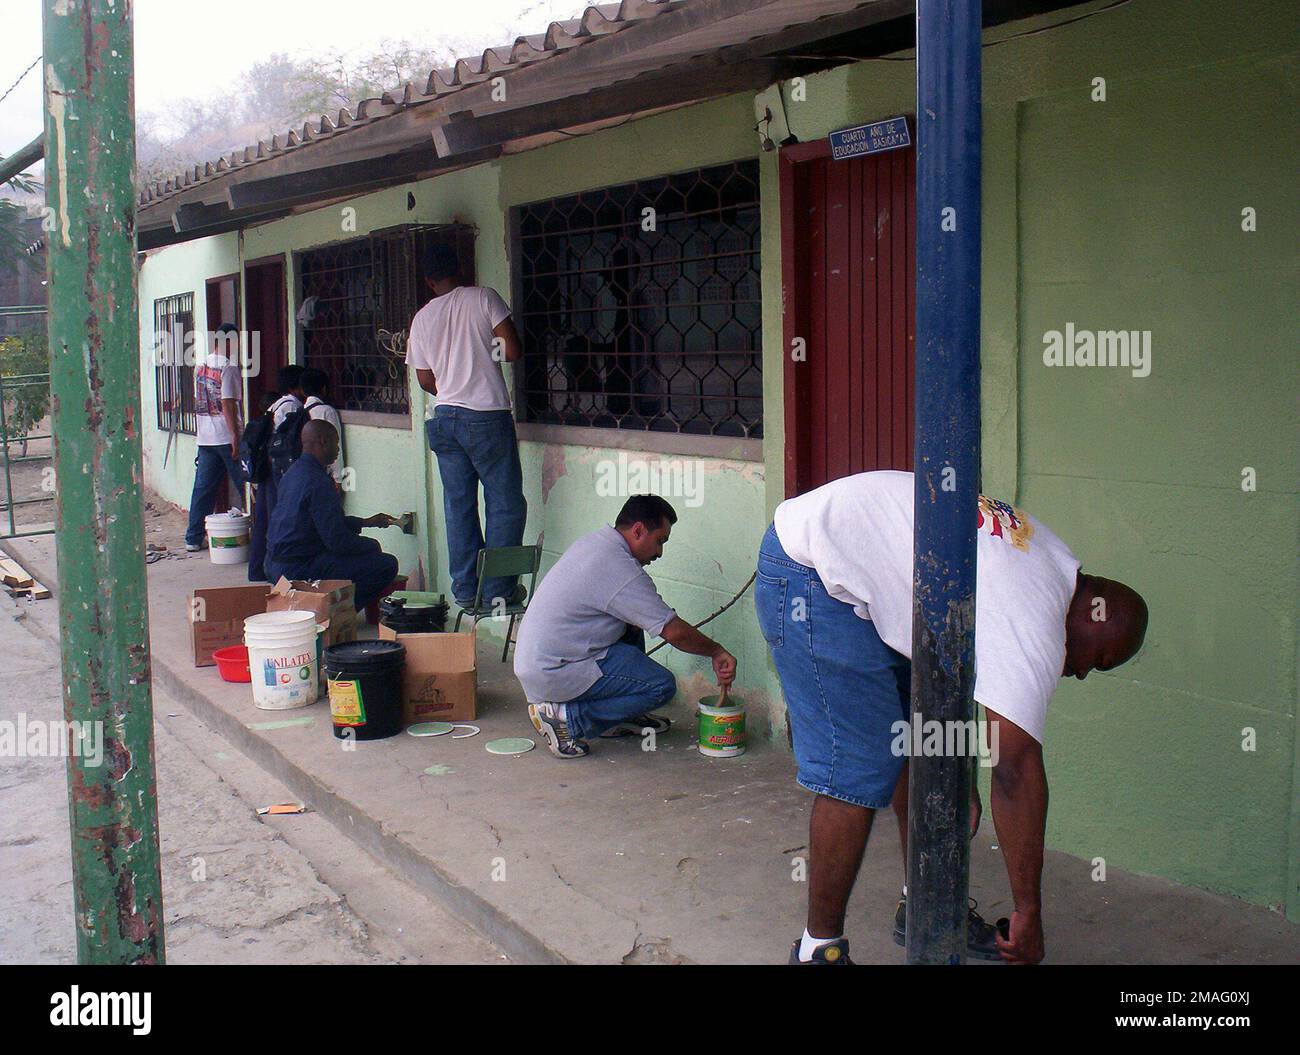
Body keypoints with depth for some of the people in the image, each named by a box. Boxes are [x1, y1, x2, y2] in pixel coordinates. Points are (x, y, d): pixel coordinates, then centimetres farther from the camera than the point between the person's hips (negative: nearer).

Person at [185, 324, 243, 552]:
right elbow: (228, 404, -18)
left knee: (203, 488, 9)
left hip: (204, 437, 7)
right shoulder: (228, 367, -13)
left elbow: (198, 400, 16)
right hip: (226, 436, -7)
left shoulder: (200, 365, 10)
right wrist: (236, 435, -17)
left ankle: (194, 538, 10)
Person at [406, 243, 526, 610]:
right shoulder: (483, 297, -4)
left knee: (459, 505, 10)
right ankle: (497, 590, 1)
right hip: (487, 416, -5)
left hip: (445, 416, 5)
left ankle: (465, 590, 13)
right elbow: (513, 351, -9)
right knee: (506, 504, 2)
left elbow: (426, 380, 13)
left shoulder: (422, 318, 9)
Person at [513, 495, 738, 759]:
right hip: (555, 674, -10)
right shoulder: (623, 570, -19)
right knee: (662, 686, -7)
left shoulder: (592, 541, 10)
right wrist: (716, 652, -1)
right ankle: (565, 716, -9)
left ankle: (619, 718, 23)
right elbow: (674, 632, -17)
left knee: (631, 630, 20)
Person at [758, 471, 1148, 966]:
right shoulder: (1035, 625, -20)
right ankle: (819, 950, 2)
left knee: (919, 736, 14)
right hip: (811, 575, -11)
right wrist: (1029, 915, -15)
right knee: (859, 768, -11)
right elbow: (1016, 771, -22)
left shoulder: (1051, 557, 9)